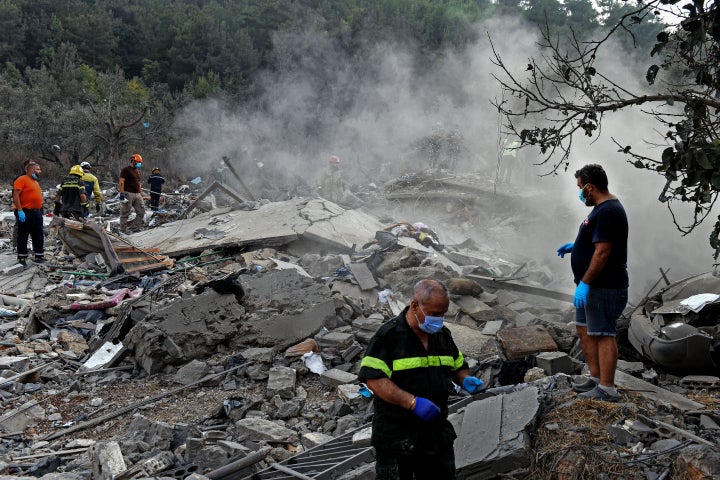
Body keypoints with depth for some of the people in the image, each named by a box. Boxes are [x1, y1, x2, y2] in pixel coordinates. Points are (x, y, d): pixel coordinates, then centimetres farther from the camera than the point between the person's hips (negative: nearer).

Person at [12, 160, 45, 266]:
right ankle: (22, 259, 4)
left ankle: (39, 257, 19)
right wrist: (20, 210, -23)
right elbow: (15, 195, -17)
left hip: (37, 212, 9)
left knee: (39, 236, 11)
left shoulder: (36, 182, 18)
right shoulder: (22, 180, -10)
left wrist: (40, 211, 20)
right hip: (25, 213, -9)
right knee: (23, 236, -1)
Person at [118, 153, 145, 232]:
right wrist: (122, 194, -20)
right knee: (125, 213, -2)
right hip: (128, 194, -8)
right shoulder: (126, 170, -6)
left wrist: (141, 193, 22)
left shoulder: (137, 171, 20)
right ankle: (123, 229, 4)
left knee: (141, 211, 3)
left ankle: (136, 227, 11)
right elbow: (121, 183, -13)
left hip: (137, 194, 8)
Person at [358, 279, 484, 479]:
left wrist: (466, 380, -1)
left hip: (438, 436, 6)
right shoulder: (388, 335, -12)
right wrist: (413, 402, -27)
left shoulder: (443, 335, 9)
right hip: (396, 438, -6)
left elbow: (458, 367, 23)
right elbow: (374, 380, -20)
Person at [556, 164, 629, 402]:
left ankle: (607, 389, 1)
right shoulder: (605, 208, 14)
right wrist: (575, 246, 22)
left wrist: (585, 283, -24)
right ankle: (596, 378, 26)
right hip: (593, 285, 11)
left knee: (603, 335, -5)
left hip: (604, 287, -11)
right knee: (584, 329, 17)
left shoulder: (606, 212, -20)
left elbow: (602, 251, -25)